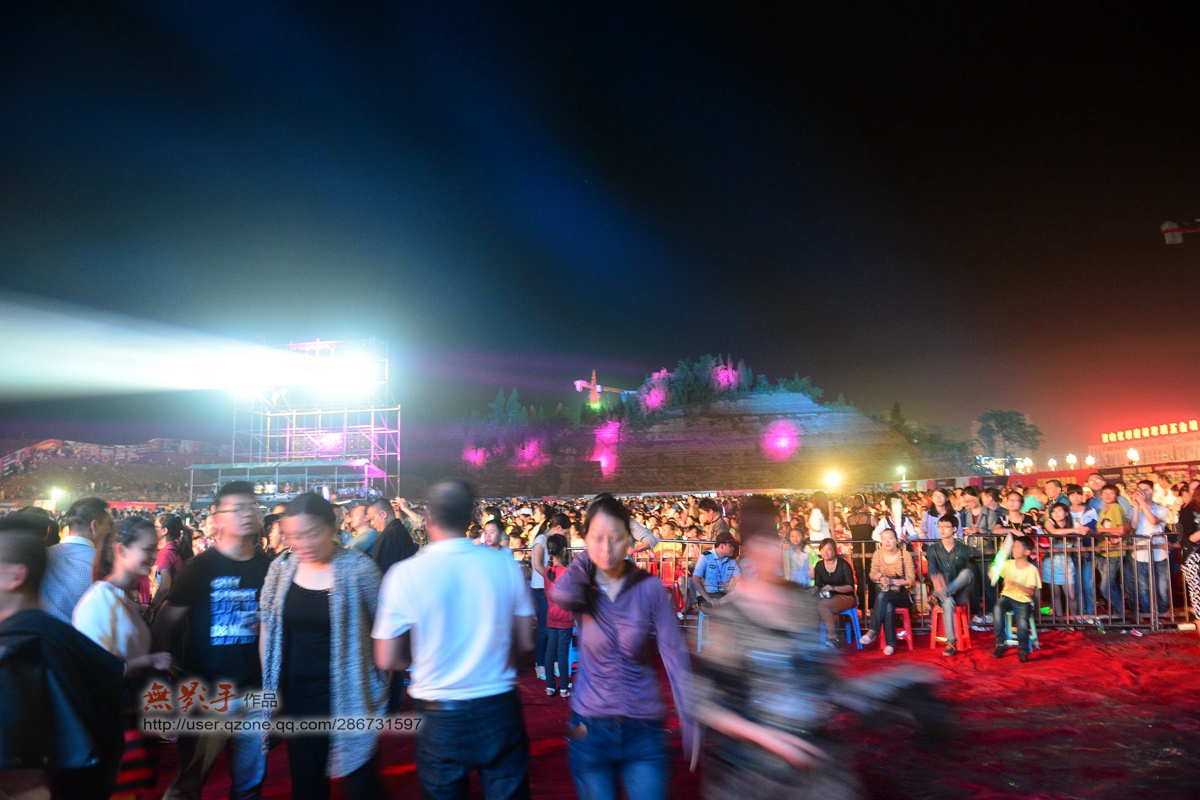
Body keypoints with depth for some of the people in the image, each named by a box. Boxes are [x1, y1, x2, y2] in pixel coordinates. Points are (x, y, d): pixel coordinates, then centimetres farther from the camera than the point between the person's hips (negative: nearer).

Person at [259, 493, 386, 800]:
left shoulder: (359, 567, -13)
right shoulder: (281, 568, -1)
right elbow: (267, 628, 9)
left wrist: (382, 690, -8)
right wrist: (270, 688, 8)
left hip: (349, 697, -4)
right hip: (297, 697, 4)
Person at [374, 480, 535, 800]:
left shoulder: (405, 574, -12)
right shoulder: (505, 564, -8)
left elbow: (387, 660, -6)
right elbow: (525, 643, 0)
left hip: (440, 716, 0)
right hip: (500, 710, 1)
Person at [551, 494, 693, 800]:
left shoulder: (649, 588, -8)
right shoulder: (583, 587, -4)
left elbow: (675, 656, -9)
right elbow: (563, 595, -28)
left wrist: (690, 721, -15)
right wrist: (588, 556, -11)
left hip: (644, 730, -1)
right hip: (591, 729, 1)